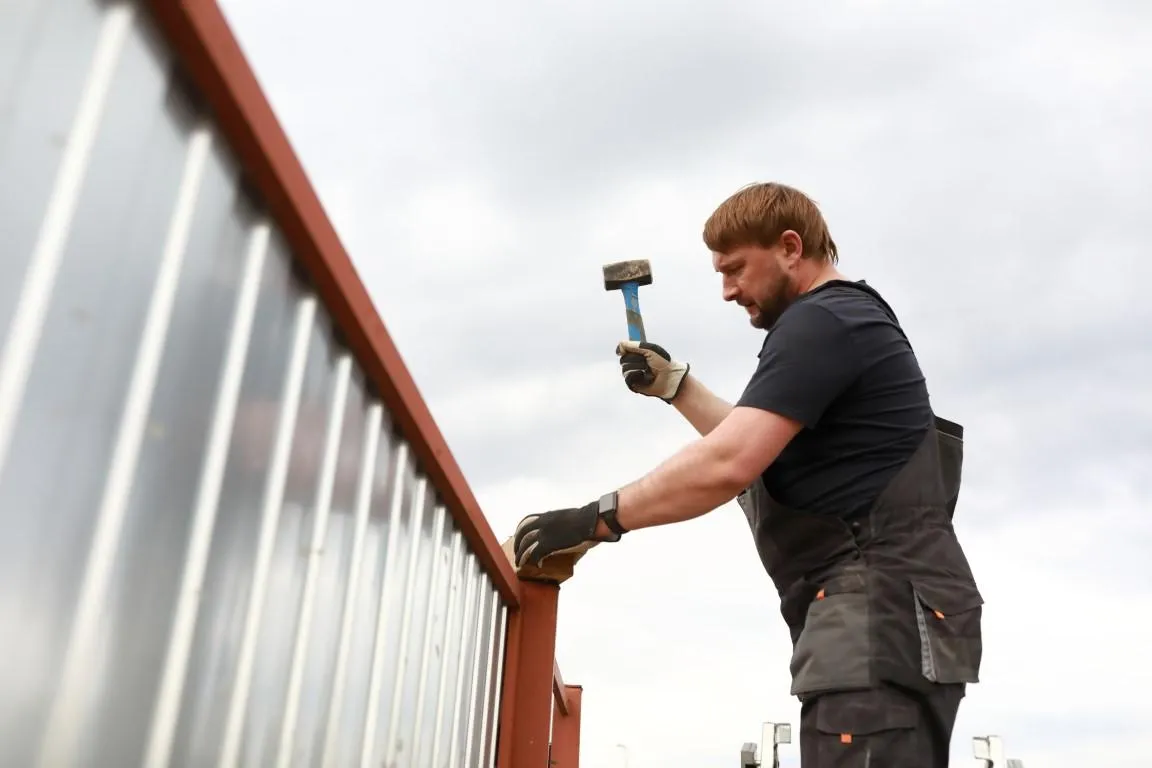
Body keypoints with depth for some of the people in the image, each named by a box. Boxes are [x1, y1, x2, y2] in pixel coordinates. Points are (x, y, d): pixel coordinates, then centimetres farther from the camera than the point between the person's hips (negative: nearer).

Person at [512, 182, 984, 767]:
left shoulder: (819, 324, -10)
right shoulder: (844, 323, 25)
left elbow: (728, 466, -22)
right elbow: (753, 445, 33)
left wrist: (595, 520, -17)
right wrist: (674, 385, 25)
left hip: (881, 607, -11)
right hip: (878, 611, 11)